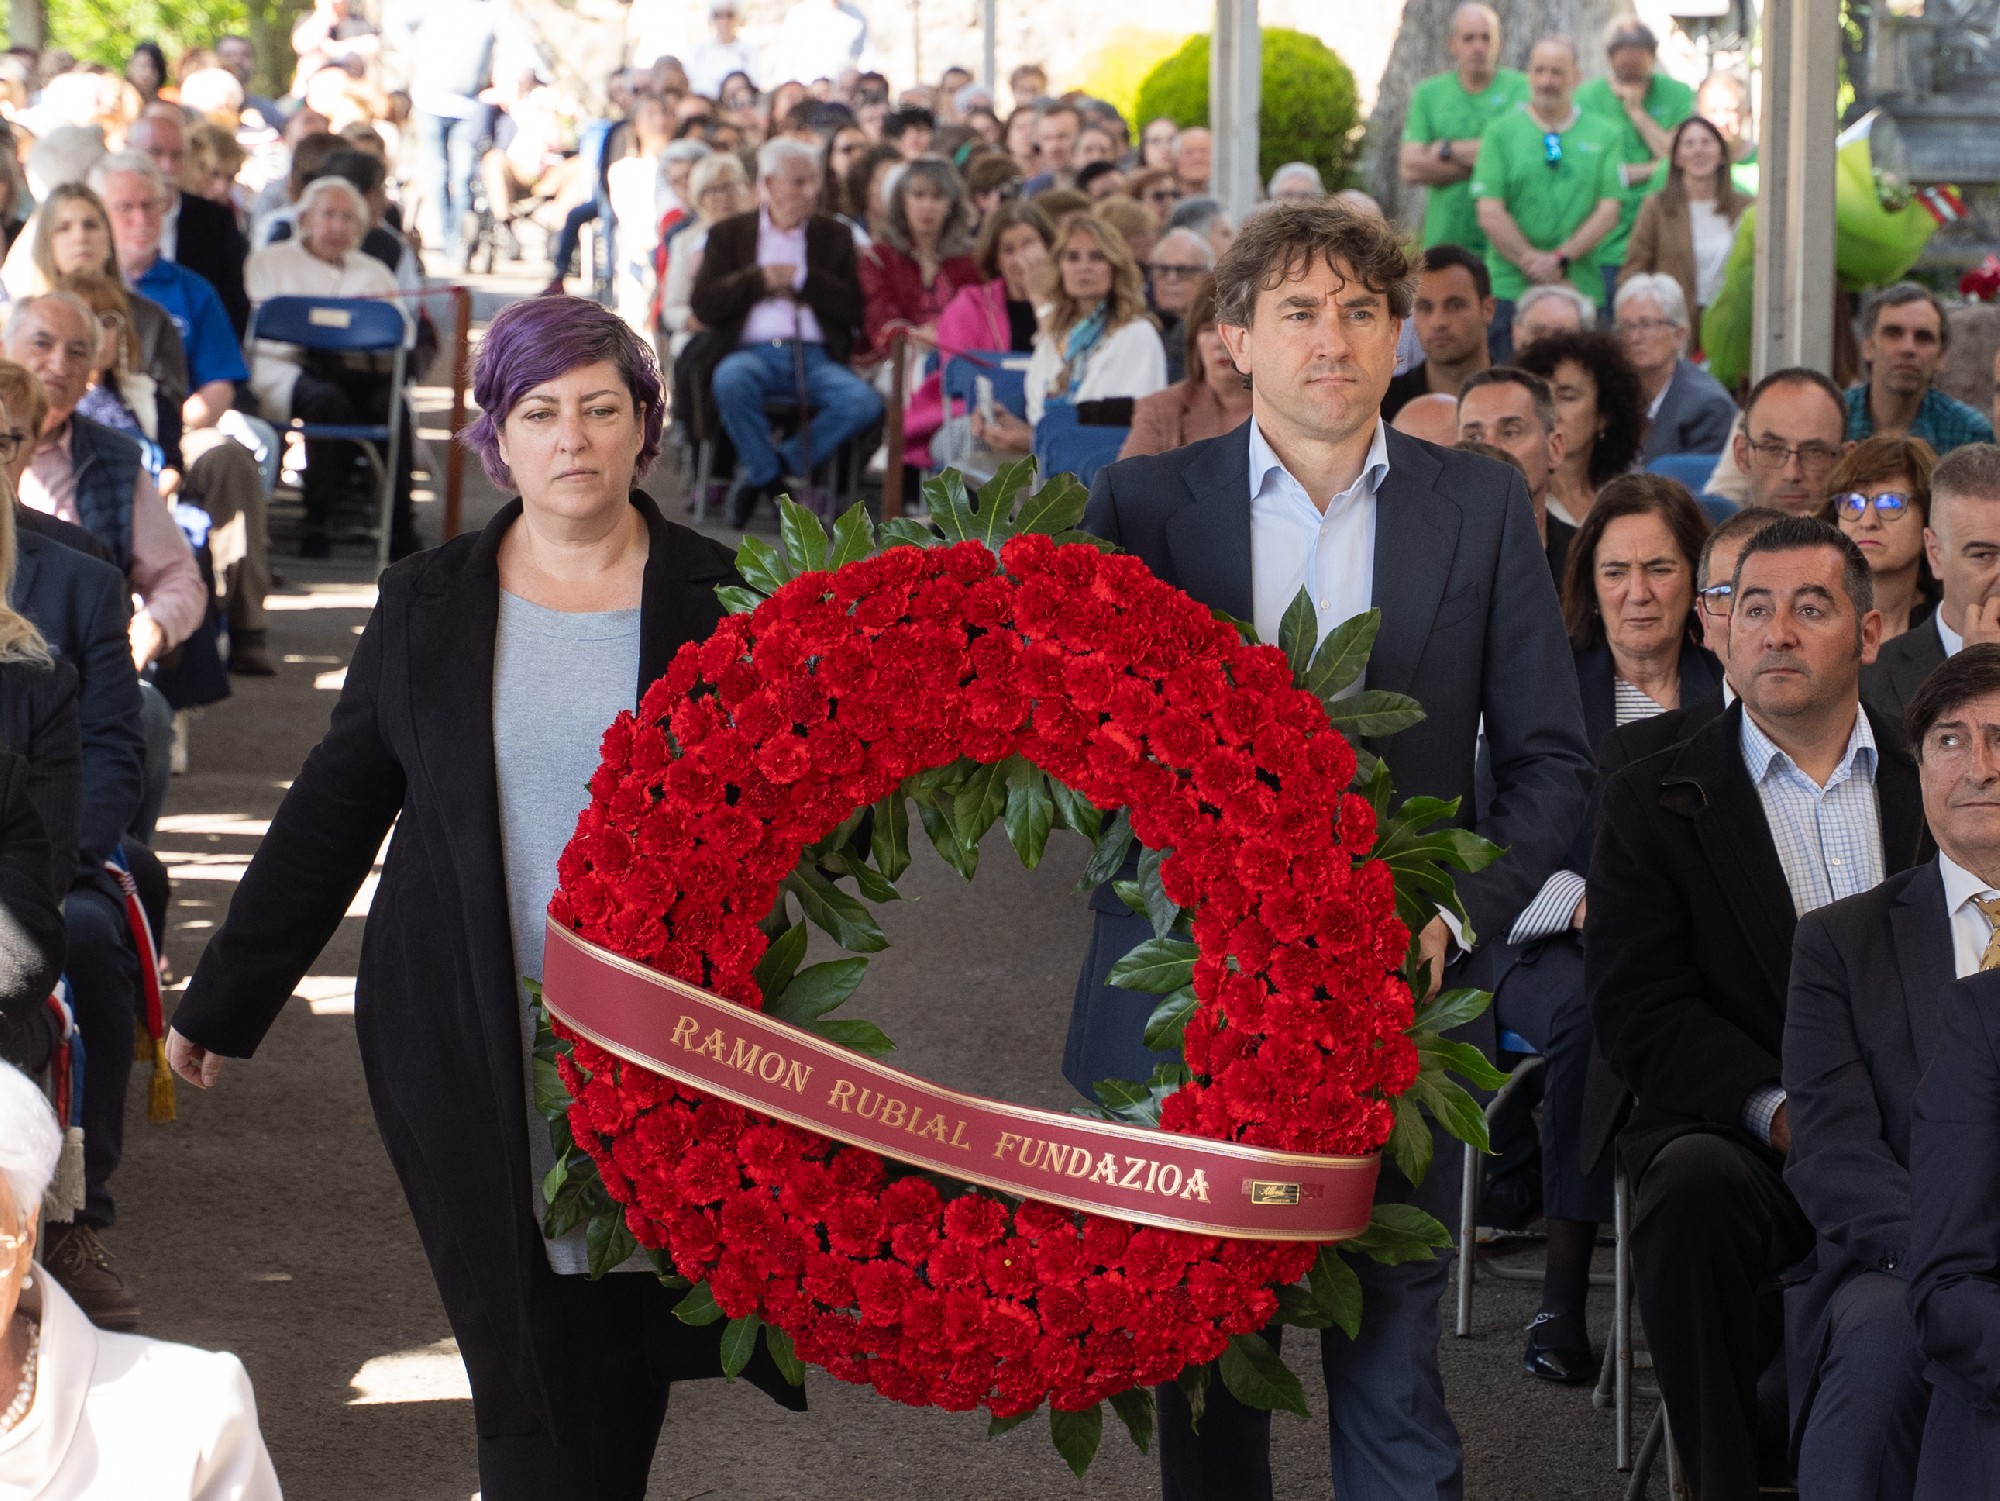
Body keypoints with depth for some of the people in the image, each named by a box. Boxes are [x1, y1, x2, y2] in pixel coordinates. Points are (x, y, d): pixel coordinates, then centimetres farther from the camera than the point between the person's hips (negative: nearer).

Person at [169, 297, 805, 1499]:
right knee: (529, 1372, -4)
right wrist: (224, 1002, 11)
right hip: (475, 1059, 1)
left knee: (630, 1365, 1)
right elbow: (332, 812, 11)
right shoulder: (427, 606, 7)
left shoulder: (720, 599, 2)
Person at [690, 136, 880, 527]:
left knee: (864, 402, -30)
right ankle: (773, 482, -16)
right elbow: (703, 305, 4)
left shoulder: (834, 236, 18)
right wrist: (759, 279, -6)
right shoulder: (729, 235, 16)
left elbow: (856, 309, 5)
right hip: (752, 353, -1)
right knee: (731, 381, -38)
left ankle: (763, 469, -13)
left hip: (815, 358, 1)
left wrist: (801, 280, -2)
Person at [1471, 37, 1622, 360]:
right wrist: (1533, 264, -10)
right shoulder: (1500, 133, 6)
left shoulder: (1602, 136, 10)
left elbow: (1608, 212, 3)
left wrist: (1561, 259, -10)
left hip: (1582, 289, 1)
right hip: (1511, 289, -1)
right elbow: (1490, 214, -2)